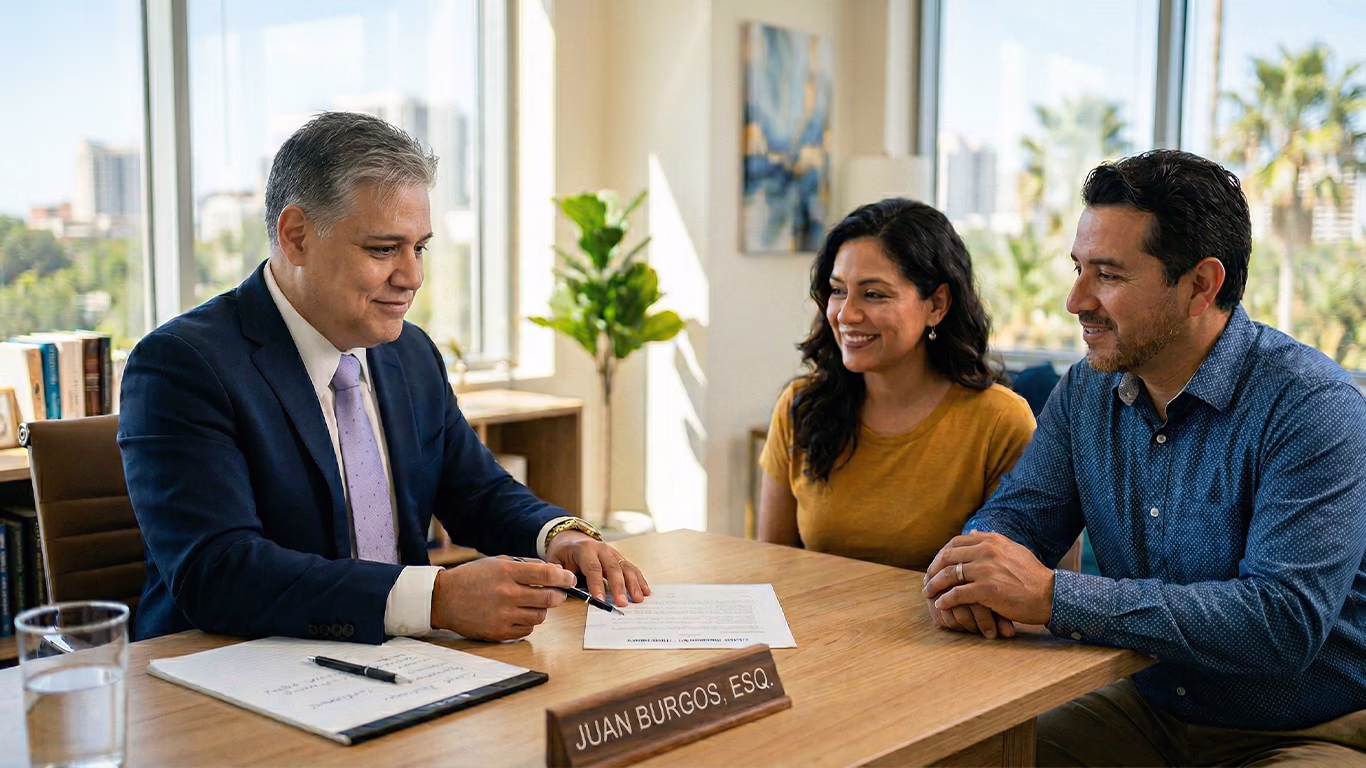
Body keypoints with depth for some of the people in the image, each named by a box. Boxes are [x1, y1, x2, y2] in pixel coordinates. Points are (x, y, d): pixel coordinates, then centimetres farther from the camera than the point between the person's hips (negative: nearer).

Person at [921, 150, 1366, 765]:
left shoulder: (1313, 409, -20)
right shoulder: (1086, 391, 1)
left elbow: (1285, 619, -29)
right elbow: (1014, 516, 4)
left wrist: (1053, 596, -33)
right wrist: (967, 578, -22)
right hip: (1152, 709, 5)